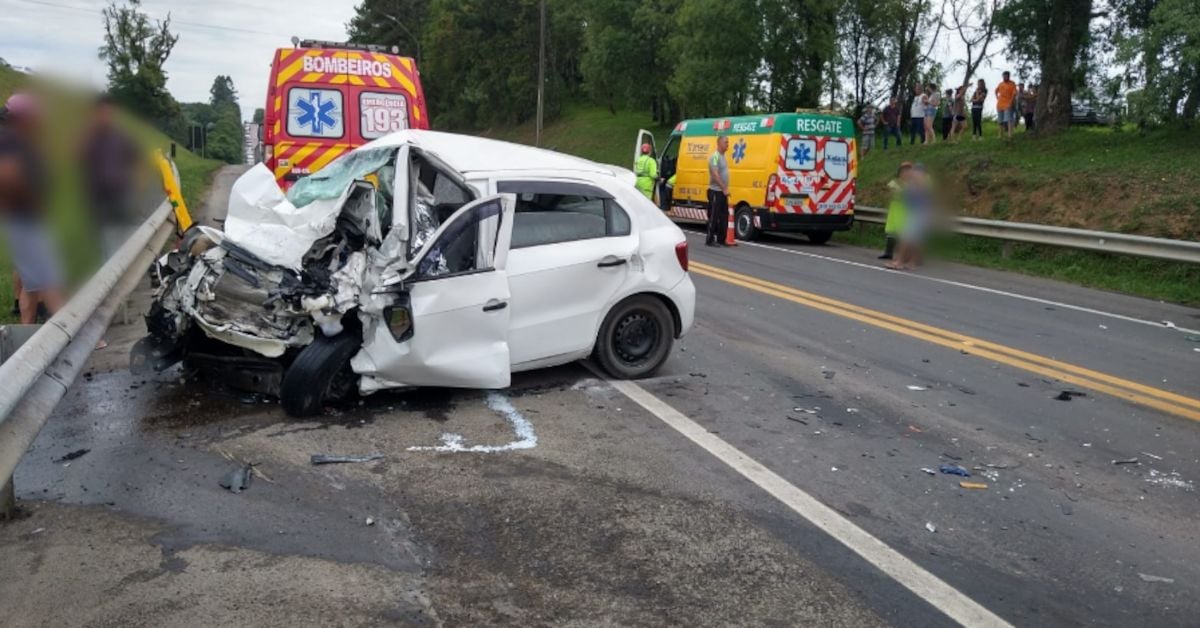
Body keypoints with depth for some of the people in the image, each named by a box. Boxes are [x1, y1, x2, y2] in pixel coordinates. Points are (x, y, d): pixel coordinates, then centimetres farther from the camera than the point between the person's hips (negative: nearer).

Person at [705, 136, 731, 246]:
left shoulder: (723, 157, 16)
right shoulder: (715, 157, -13)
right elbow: (715, 175, -21)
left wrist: (726, 189, 15)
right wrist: (724, 188, -22)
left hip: (723, 192, 9)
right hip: (716, 191, -9)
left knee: (724, 216, 10)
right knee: (713, 217, -5)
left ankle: (721, 239, 16)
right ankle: (710, 240, 0)